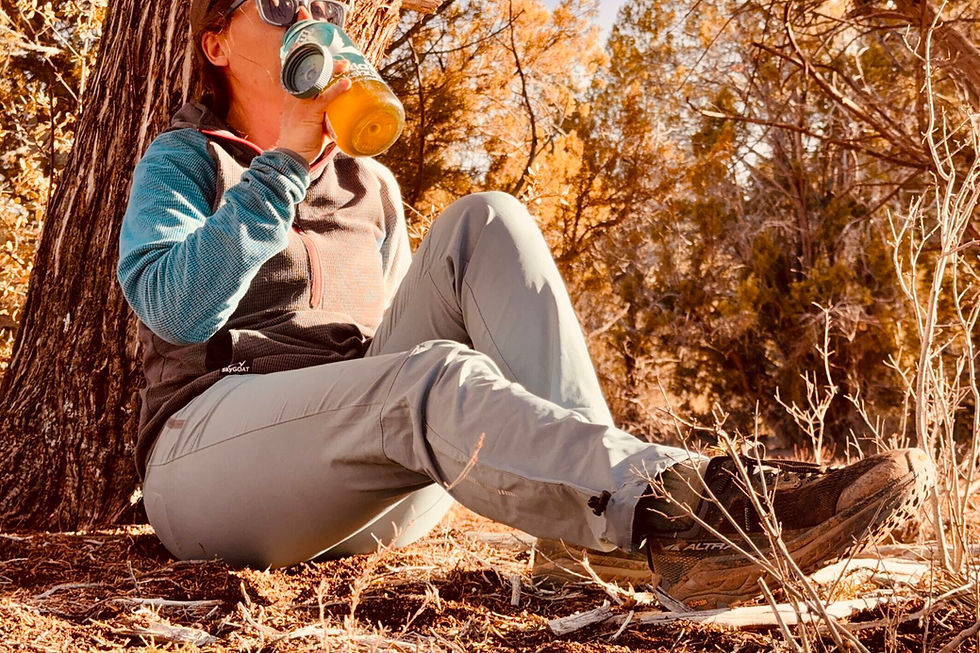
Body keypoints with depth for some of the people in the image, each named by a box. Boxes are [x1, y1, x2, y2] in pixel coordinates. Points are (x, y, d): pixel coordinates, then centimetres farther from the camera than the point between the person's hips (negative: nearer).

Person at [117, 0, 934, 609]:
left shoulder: (371, 186, 20)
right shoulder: (184, 161, 6)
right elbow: (177, 309, -14)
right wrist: (284, 161, -16)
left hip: (366, 503, 4)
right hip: (210, 458, -4)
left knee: (484, 225, -15)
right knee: (434, 379, -36)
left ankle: (602, 516, -32)